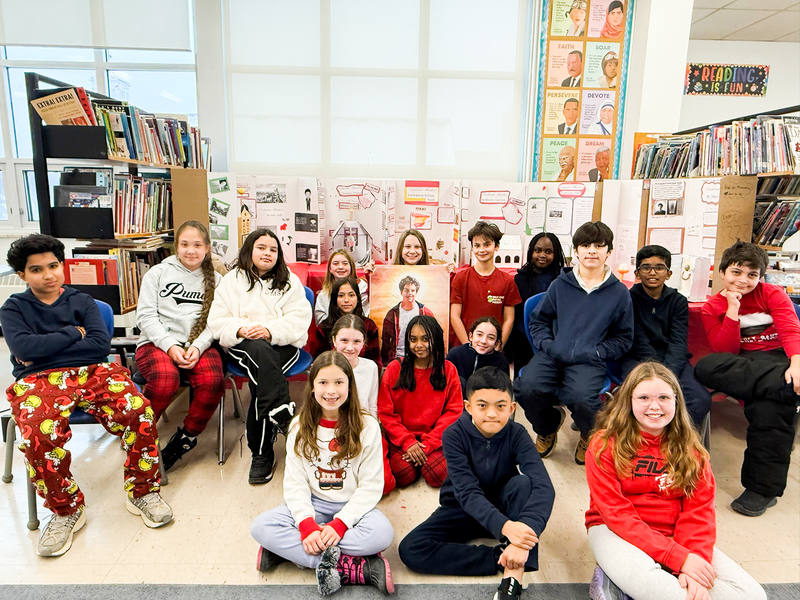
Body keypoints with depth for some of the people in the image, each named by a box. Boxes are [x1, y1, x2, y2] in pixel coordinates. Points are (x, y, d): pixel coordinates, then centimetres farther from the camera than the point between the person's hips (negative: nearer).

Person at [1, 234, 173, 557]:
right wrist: (74, 333, 1)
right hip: (39, 381, -1)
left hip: (93, 372, 1)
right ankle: (66, 509, -9)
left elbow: (101, 344, 1)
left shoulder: (82, 301, 17)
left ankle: (142, 491, -6)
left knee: (139, 413, -28)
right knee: (40, 435, -35)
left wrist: (45, 350, -2)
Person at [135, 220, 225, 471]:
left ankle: (186, 437, -4)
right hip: (157, 342, -1)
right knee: (166, 378, -34)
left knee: (213, 380, -29)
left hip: (198, 345, 2)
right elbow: (146, 315, 0)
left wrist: (198, 347, -14)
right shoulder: (158, 273, 10)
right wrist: (170, 346, -14)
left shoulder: (215, 280, 15)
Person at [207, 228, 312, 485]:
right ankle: (284, 416, -45)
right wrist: (240, 329, -16)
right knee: (261, 351, -38)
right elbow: (218, 321, 6)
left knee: (261, 378, -32)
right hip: (243, 344, 0)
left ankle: (260, 452, -29)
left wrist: (270, 330, -18)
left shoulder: (290, 281, 13)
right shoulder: (231, 281, 15)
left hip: (283, 344, 0)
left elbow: (299, 319, -1)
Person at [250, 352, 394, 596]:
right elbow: (295, 483, -5)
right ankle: (359, 569, -27)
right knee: (260, 527, -24)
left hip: (353, 506, -2)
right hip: (312, 504, 3)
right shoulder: (300, 427, -2)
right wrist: (306, 524, -21)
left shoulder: (367, 426, -9)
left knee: (382, 532, -34)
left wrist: (340, 523, -22)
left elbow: (371, 486, -10)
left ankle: (287, 549, -22)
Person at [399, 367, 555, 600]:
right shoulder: (454, 435, -21)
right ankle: (502, 558, -23)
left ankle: (514, 576, -32)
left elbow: (544, 486, -32)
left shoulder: (516, 435, -19)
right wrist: (504, 526, -48)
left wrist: (525, 533, -49)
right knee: (410, 549, -23)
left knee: (523, 482, -32)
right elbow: (468, 493, -29)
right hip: (463, 510, 0)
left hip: (503, 507, 0)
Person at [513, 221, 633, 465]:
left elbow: (623, 338, 12)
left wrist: (596, 352, -5)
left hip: (589, 362, -1)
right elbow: (538, 319, 16)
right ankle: (548, 426, 13)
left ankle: (590, 436, 8)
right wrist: (547, 344, -3)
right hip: (552, 356, 2)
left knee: (581, 397, -33)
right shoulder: (561, 284, 10)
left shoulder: (619, 292, 8)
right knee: (526, 388, -27)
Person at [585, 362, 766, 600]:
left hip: (675, 536, 7)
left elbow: (699, 509, -3)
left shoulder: (689, 448, 5)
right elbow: (616, 513, -14)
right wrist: (679, 558, -22)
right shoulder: (605, 445, -8)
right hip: (615, 531, -6)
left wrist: (693, 560, -21)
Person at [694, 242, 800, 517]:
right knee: (706, 367, -33)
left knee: (770, 404, -36)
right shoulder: (712, 308, 7)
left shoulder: (773, 294, 6)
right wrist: (733, 309, -11)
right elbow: (725, 352, -5)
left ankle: (762, 489, -24)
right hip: (744, 366, 1)